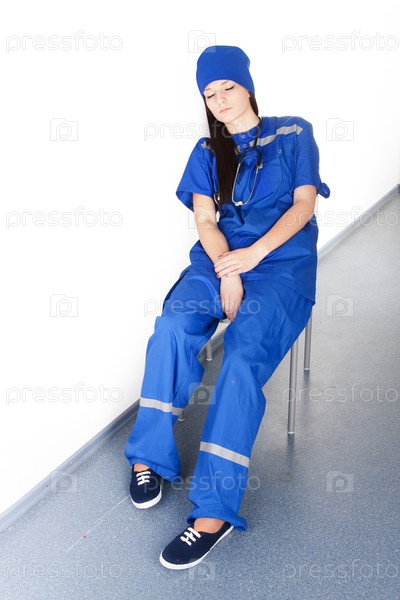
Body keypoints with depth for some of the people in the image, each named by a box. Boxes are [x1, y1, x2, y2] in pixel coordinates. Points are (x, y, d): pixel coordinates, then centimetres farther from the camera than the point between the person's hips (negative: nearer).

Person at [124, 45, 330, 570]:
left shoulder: (293, 135, 11)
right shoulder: (207, 153, 18)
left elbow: (303, 204, 0)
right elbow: (205, 221, 6)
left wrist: (252, 255, -15)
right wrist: (227, 273, -15)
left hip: (282, 265, -3)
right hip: (219, 260, 3)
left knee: (243, 357, -29)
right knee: (172, 328, -28)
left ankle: (214, 510, -30)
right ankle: (150, 457, -16)